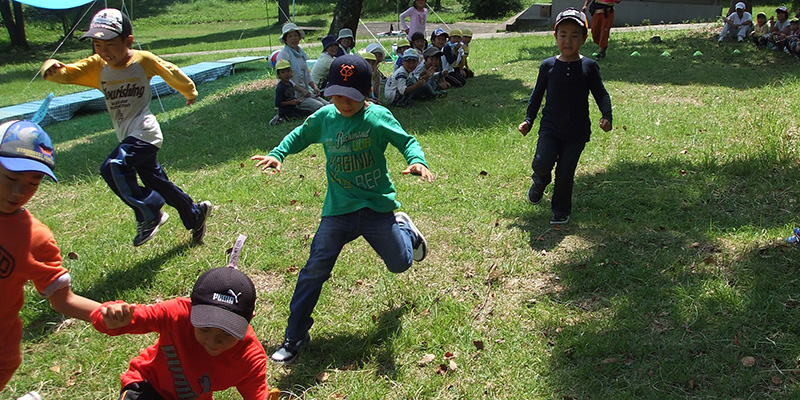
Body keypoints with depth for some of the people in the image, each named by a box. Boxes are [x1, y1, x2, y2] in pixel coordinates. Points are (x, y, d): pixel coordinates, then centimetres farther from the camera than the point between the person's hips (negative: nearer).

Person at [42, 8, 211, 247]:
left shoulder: (144, 60, -9)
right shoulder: (96, 66, 0)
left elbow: (171, 72, 7)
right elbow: (68, 73, -14)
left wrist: (190, 92, 22)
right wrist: (52, 69, -37)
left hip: (145, 133, -6)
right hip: (128, 138, 6)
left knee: (113, 167, -26)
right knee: (158, 183, 15)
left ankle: (149, 214, -12)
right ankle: (196, 215, 33)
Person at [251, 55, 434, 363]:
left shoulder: (378, 117, -12)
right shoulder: (324, 117, -1)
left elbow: (406, 140, -4)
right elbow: (300, 135, 17)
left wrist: (417, 162, -25)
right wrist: (278, 154, 1)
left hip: (377, 207, -1)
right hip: (337, 211, 2)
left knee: (399, 264, 11)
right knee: (314, 270, -5)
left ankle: (403, 228, 47)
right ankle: (295, 336, 9)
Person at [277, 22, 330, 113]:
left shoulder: (301, 52, 17)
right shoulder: (283, 54, -9)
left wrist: (314, 87, 5)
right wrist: (301, 90, -20)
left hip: (306, 92, 8)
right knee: (319, 107, -24)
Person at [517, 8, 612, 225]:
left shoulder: (589, 66, -3)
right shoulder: (548, 65, -1)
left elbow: (601, 94, 3)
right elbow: (537, 94, 9)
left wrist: (607, 116, -13)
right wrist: (528, 120, 3)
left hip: (577, 131, 0)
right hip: (550, 128, 0)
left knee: (565, 174, 3)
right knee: (542, 163, -18)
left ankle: (561, 211, 25)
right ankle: (539, 182, 19)